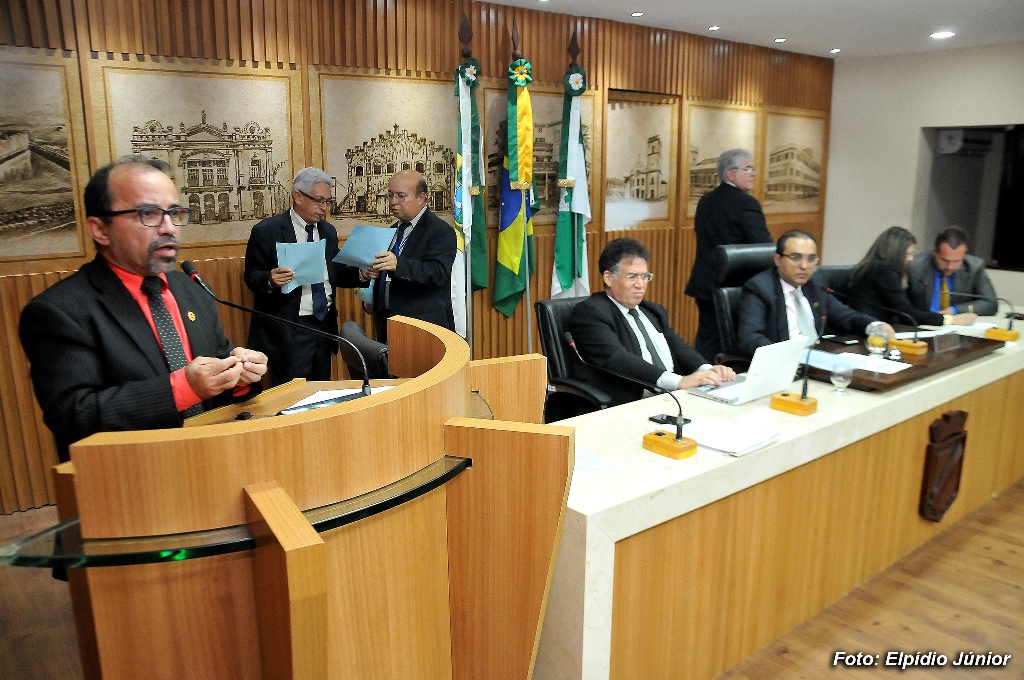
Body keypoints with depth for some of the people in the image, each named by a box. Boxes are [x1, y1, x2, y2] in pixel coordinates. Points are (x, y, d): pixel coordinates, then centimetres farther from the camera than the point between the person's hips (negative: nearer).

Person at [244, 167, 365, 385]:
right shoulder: (266, 231, -7)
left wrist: (361, 274, -4)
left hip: (325, 324, 6)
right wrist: (270, 280, -27)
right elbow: (251, 276, -6)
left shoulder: (328, 231, 12)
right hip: (288, 331, -6)